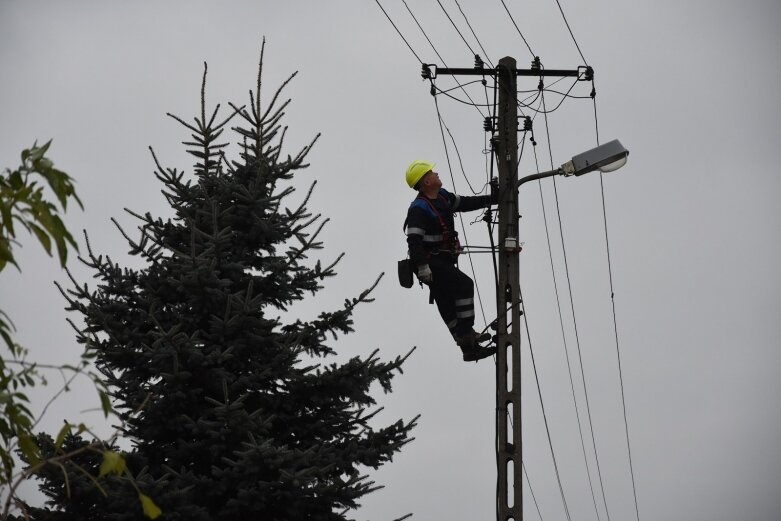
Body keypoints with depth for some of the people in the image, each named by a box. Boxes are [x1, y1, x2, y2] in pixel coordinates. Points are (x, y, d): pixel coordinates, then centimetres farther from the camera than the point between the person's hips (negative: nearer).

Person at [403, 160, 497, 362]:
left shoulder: (442, 197, 10)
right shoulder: (419, 209, -18)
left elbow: (464, 203, 26)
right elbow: (414, 240, -25)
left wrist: (490, 199, 22)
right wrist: (422, 266, -32)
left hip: (443, 262, 9)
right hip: (430, 262, -9)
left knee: (449, 307, 9)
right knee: (464, 284, -22)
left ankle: (469, 349, 10)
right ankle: (466, 333, -23)